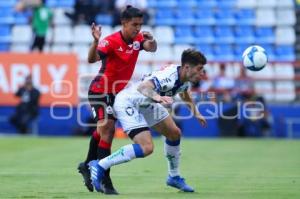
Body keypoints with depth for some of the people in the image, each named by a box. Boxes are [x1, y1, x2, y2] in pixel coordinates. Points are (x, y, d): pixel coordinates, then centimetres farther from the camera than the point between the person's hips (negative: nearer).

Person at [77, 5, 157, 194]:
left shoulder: (138, 39, -6)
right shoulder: (112, 41, -24)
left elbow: (152, 48, -24)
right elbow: (92, 59, -37)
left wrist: (152, 40, -46)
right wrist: (96, 41, -56)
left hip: (118, 93, 7)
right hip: (100, 90, -7)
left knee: (106, 131, 20)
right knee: (107, 129, -20)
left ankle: (88, 166, 40)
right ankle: (105, 180, -20)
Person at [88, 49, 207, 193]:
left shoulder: (185, 78, -3)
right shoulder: (170, 76, -32)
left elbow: (184, 94, 24)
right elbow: (143, 87, -50)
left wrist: (196, 113, 26)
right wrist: (156, 97, -70)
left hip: (146, 104, 10)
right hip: (127, 103, -10)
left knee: (174, 134, 13)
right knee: (146, 148, -22)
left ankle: (174, 177, 33)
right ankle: (100, 166, -12)